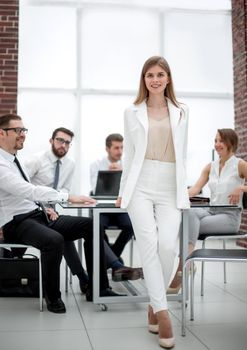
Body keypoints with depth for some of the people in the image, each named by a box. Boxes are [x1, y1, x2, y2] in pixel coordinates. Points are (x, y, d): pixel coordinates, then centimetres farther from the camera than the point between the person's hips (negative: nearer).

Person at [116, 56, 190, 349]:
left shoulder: (181, 112, 14)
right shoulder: (132, 112, 11)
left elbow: (182, 154, 17)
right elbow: (129, 154, 14)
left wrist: (182, 190, 15)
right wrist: (123, 191, 15)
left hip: (170, 188, 1)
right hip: (141, 185, -1)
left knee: (168, 246, -12)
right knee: (149, 245, -13)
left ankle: (154, 305, 9)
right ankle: (163, 313, -9)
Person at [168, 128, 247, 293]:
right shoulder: (211, 166, 13)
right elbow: (196, 188, 1)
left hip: (230, 216, -4)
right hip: (211, 211, 4)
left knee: (190, 224, -26)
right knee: (190, 212, -29)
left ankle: (183, 265, -24)